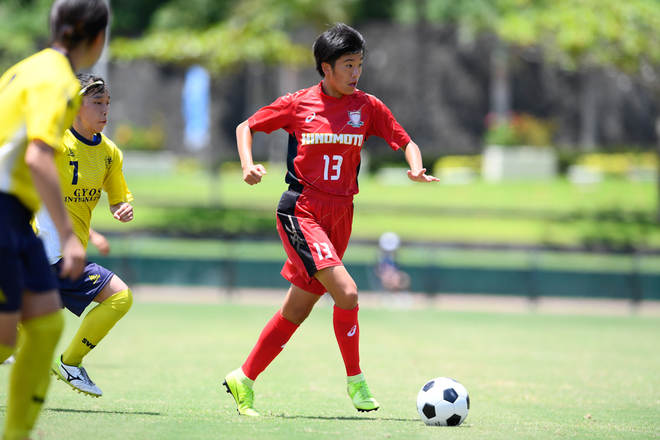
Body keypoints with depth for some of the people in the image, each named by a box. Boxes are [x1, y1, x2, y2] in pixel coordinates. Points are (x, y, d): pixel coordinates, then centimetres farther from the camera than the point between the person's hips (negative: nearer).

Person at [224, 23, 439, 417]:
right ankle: (355, 380, -7)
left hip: (340, 214, 5)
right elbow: (246, 127, 9)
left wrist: (416, 168, -13)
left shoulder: (367, 107, 5)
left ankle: (244, 380, 23)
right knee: (346, 292, -22)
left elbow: (406, 142, 9)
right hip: (301, 211, -4)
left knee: (297, 310, 9)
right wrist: (248, 165, -9)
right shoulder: (298, 104, -2)